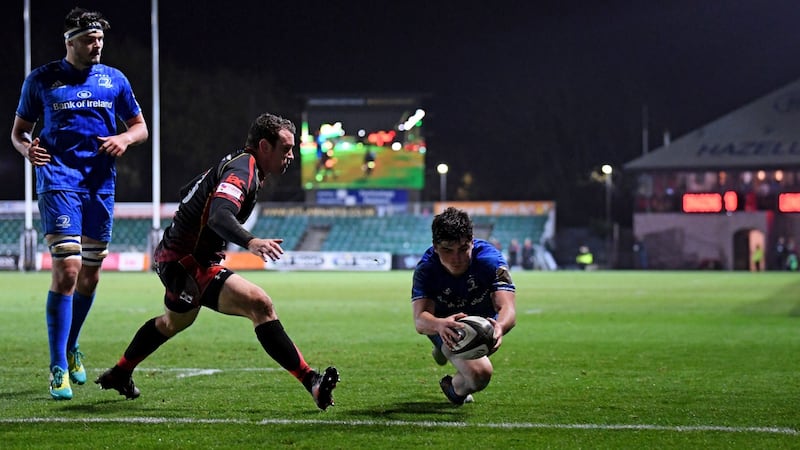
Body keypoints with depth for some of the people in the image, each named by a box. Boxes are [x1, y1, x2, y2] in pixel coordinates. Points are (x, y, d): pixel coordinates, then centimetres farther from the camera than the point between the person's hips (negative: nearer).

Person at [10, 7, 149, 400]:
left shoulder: (114, 80, 10)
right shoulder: (41, 80, 5)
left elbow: (140, 127, 16)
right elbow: (19, 130, 11)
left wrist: (124, 138, -6)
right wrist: (27, 148, -12)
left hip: (100, 183, 4)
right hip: (58, 180, -4)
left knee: (90, 274, 11)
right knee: (66, 270, -16)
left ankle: (71, 348, 35)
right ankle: (59, 369, -12)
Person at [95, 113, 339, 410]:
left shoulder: (237, 162, 11)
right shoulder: (243, 170, -19)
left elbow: (188, 194, 24)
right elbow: (219, 215, -38)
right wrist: (251, 242, -53)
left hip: (173, 255, 11)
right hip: (188, 262, -11)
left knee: (176, 321, 36)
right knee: (260, 305, -25)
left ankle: (119, 375, 56)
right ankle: (312, 382, -32)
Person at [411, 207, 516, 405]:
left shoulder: (490, 259, -31)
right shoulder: (426, 268, -30)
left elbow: (508, 309, -40)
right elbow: (420, 319, -41)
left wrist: (500, 327, -66)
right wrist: (440, 325, -66)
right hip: (447, 325, -5)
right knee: (480, 373, -25)